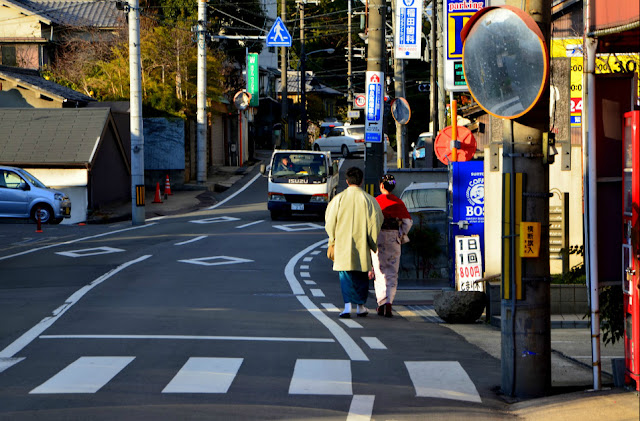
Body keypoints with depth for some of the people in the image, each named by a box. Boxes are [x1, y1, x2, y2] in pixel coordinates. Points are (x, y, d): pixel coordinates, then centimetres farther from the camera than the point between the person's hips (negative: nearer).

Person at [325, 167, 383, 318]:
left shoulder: (338, 199, -4)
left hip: (343, 244, 0)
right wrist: (373, 244, 6)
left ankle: (347, 305, -13)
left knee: (345, 276, 2)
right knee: (361, 276, 14)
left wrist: (332, 241, 16)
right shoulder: (368, 199, -6)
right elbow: (374, 223, -4)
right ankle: (360, 306, 21)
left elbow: (330, 222, 1)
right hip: (362, 243, 0)